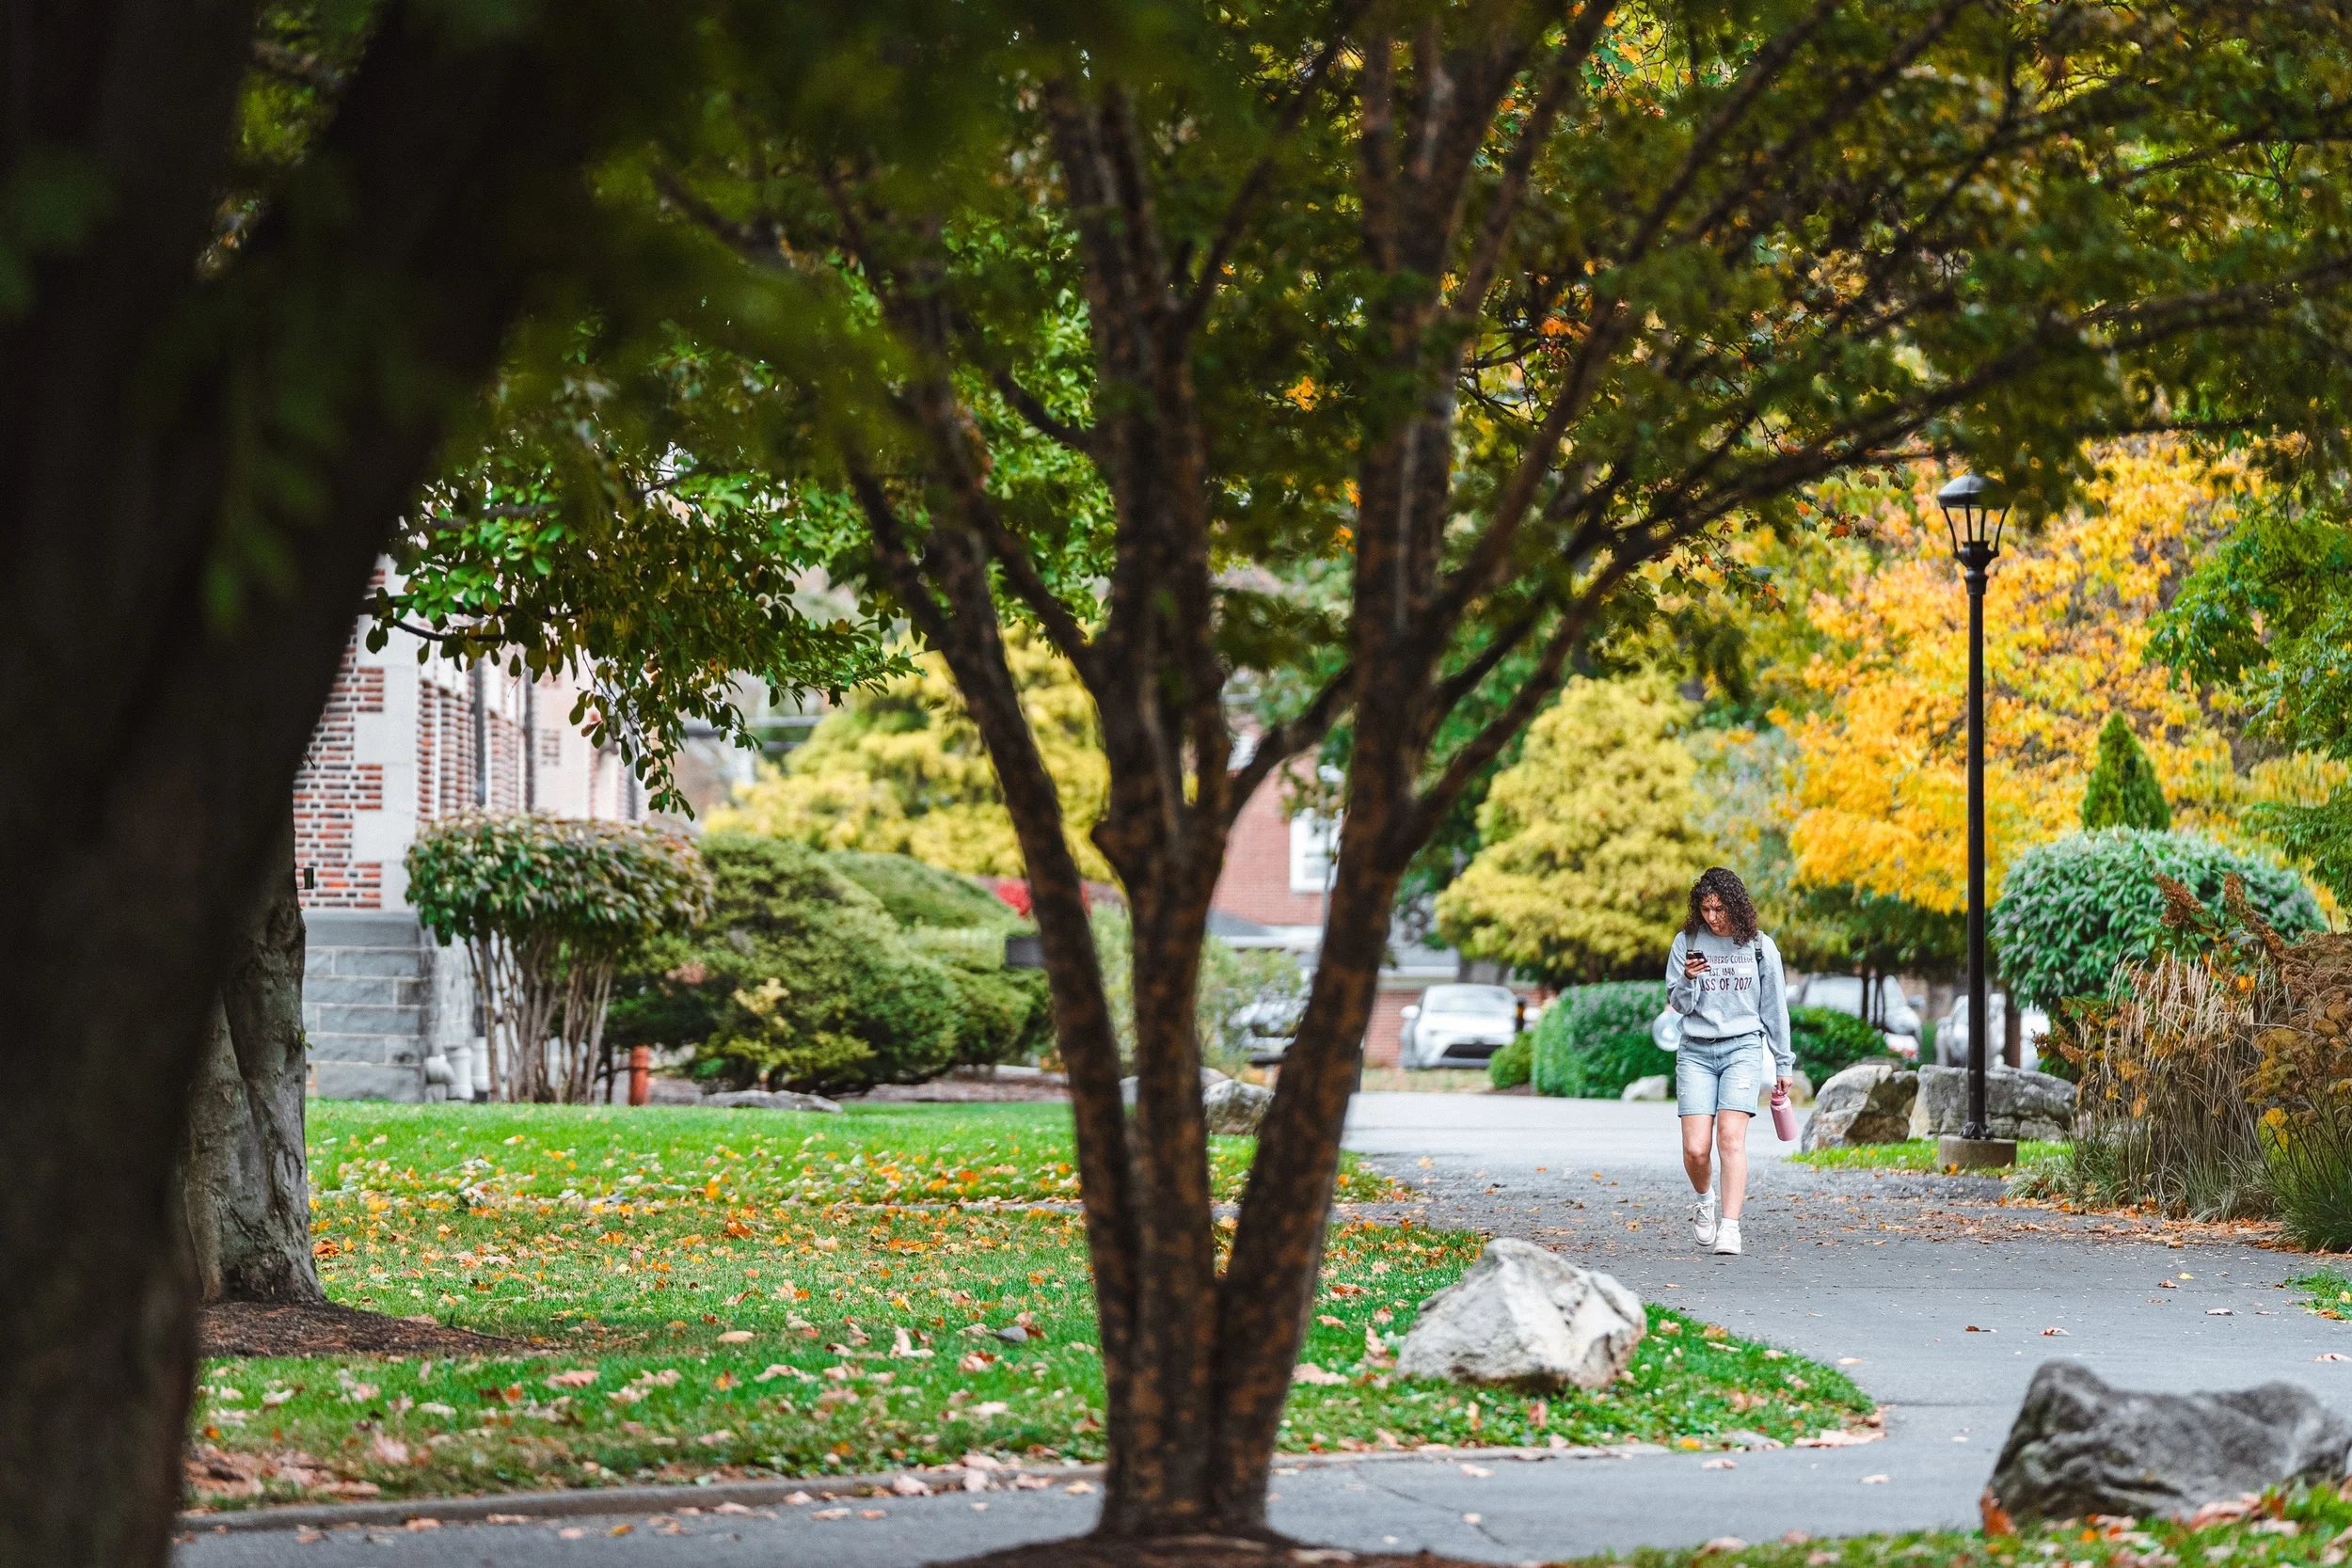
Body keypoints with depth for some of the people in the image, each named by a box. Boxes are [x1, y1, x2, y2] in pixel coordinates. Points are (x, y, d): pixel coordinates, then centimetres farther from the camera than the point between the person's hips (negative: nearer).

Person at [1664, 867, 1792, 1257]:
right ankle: (1705, 1201, 22)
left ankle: (1729, 1229, -20)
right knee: (1696, 1148, -9)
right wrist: (1688, 980, -14)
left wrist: (1783, 1063, 14)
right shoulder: (1687, 942, 6)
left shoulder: (1759, 946, 6)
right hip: (1696, 1051, 1)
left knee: (1731, 1139, -17)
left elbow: (1774, 1007, 13)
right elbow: (1678, 1004, 7)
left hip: (1743, 1049, -1)